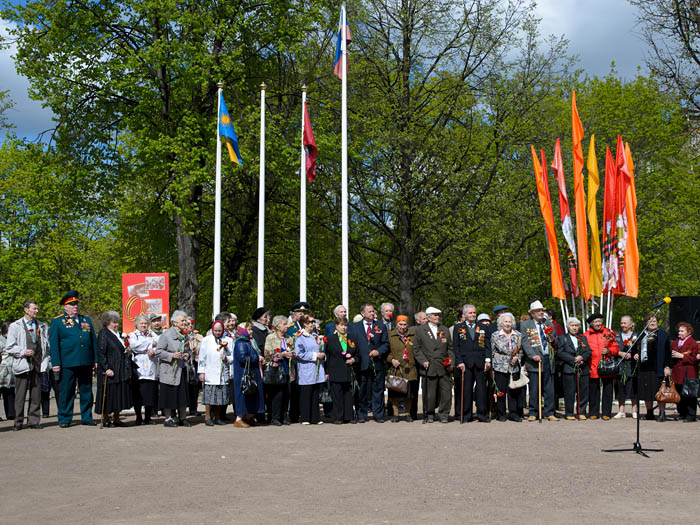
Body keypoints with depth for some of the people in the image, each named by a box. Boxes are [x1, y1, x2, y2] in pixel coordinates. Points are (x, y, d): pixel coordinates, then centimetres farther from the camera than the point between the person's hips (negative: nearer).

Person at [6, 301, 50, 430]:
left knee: (36, 395, 3)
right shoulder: (15, 326, 3)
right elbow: (9, 348, 2)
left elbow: (47, 345, 17)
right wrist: (23, 352, -13)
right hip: (22, 365, -3)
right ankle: (18, 422, 6)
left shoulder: (42, 326, 14)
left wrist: (45, 361, 4)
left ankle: (34, 421, 9)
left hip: (38, 365, 3)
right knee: (20, 394, -2)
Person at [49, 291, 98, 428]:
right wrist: (56, 363, -9)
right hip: (68, 363, -4)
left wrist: (96, 360, 10)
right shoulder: (57, 321, 4)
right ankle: (64, 419, 8)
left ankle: (87, 417, 15)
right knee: (66, 391, -1)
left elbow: (93, 341, 17)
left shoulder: (87, 320, 17)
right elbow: (53, 343, -1)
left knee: (87, 391, 6)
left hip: (86, 363, 4)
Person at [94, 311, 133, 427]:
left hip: (121, 371, 8)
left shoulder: (117, 334, 16)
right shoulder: (103, 334, -9)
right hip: (110, 371, -8)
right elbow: (101, 353, -16)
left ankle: (116, 418, 16)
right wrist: (106, 368, -23)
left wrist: (128, 351, 9)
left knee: (120, 395, 9)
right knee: (109, 394, -3)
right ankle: (105, 419, 6)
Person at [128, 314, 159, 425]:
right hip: (138, 370, -3)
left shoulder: (152, 334, 20)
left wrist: (154, 350, -15)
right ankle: (139, 418, 8)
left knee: (150, 395, 0)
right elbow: (134, 345, -12)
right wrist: (151, 342, -4)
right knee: (138, 396, -3)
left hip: (151, 371, 3)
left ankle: (148, 418, 10)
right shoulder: (132, 335, 9)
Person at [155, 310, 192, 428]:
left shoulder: (185, 335, 10)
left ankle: (182, 418, 17)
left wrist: (187, 355, 2)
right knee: (169, 395, -1)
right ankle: (168, 419, 9)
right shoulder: (166, 335, -10)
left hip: (182, 369, 6)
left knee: (183, 395, 7)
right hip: (169, 370, -6)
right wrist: (172, 355, -22)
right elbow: (158, 352, -11)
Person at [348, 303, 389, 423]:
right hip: (361, 363, -1)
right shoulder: (354, 327, 8)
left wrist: (378, 351, -9)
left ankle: (378, 415, 9)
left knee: (378, 390, 3)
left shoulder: (381, 326, 11)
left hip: (377, 363, 1)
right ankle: (361, 415, 11)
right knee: (361, 391, 3)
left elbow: (386, 344, 8)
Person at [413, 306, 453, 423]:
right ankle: (429, 415, 15)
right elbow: (416, 348, 2)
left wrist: (451, 362, 5)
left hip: (443, 367, 3)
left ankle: (444, 414, 11)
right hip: (429, 367, -3)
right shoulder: (420, 330, 4)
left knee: (446, 391, 0)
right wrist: (423, 361, -8)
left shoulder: (444, 329, 14)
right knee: (429, 393, 1)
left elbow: (450, 347, 16)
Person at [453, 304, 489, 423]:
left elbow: (487, 345, 10)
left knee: (481, 388, 0)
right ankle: (466, 415, 6)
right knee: (466, 389, 0)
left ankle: (482, 414, 6)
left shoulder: (483, 327, 13)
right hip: (466, 363, -1)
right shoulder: (458, 328, 8)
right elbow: (456, 347, 4)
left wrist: (488, 360, -1)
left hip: (480, 363, 1)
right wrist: (460, 362, -6)